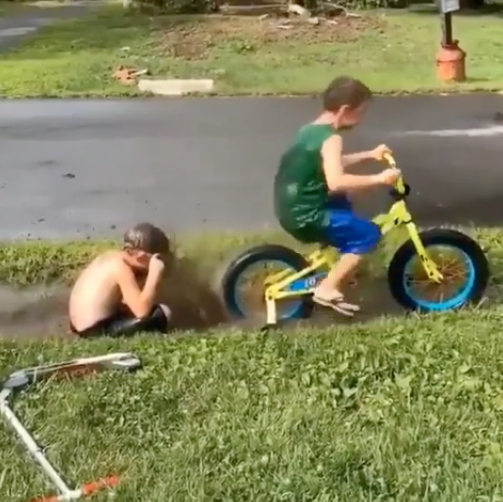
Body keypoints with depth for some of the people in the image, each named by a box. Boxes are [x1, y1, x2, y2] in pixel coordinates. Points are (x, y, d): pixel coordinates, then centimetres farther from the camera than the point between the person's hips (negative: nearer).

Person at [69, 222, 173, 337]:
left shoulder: (112, 256, 8)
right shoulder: (120, 267, -18)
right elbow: (142, 310, -28)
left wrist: (150, 275, 4)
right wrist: (155, 274, -23)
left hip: (83, 327, 10)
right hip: (95, 329, -10)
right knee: (162, 313, -13)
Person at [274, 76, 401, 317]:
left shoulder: (311, 130, 13)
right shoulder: (330, 139, -17)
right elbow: (336, 181, -32)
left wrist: (369, 154, 28)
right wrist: (379, 178, -24)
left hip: (292, 209, 10)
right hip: (303, 216, -10)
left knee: (343, 206, 32)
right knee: (368, 233, -5)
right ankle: (327, 288, -6)